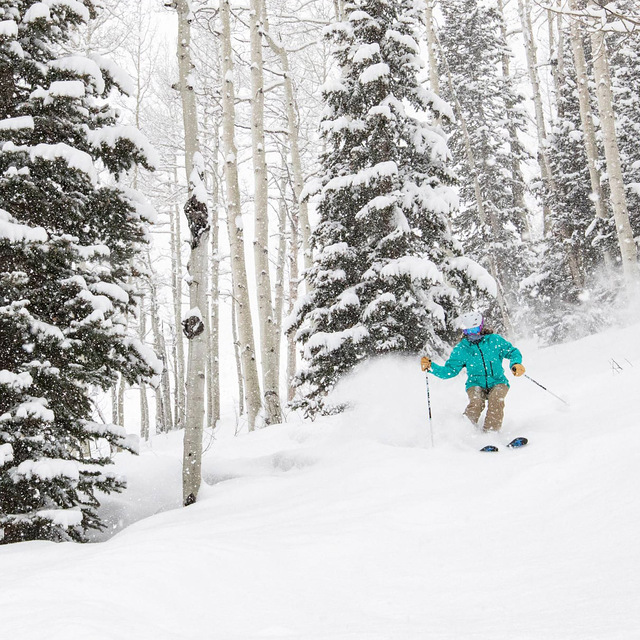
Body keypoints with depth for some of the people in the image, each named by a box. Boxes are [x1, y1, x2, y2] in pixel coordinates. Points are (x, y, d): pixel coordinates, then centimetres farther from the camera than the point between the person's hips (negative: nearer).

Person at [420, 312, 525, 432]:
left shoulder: (495, 340, -2)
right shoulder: (461, 349, 1)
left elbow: (513, 352, 6)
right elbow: (449, 370, 4)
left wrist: (516, 363, -17)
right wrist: (431, 366, -12)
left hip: (498, 382, 0)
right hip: (476, 384, 0)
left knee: (496, 400, -34)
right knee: (476, 403, -32)